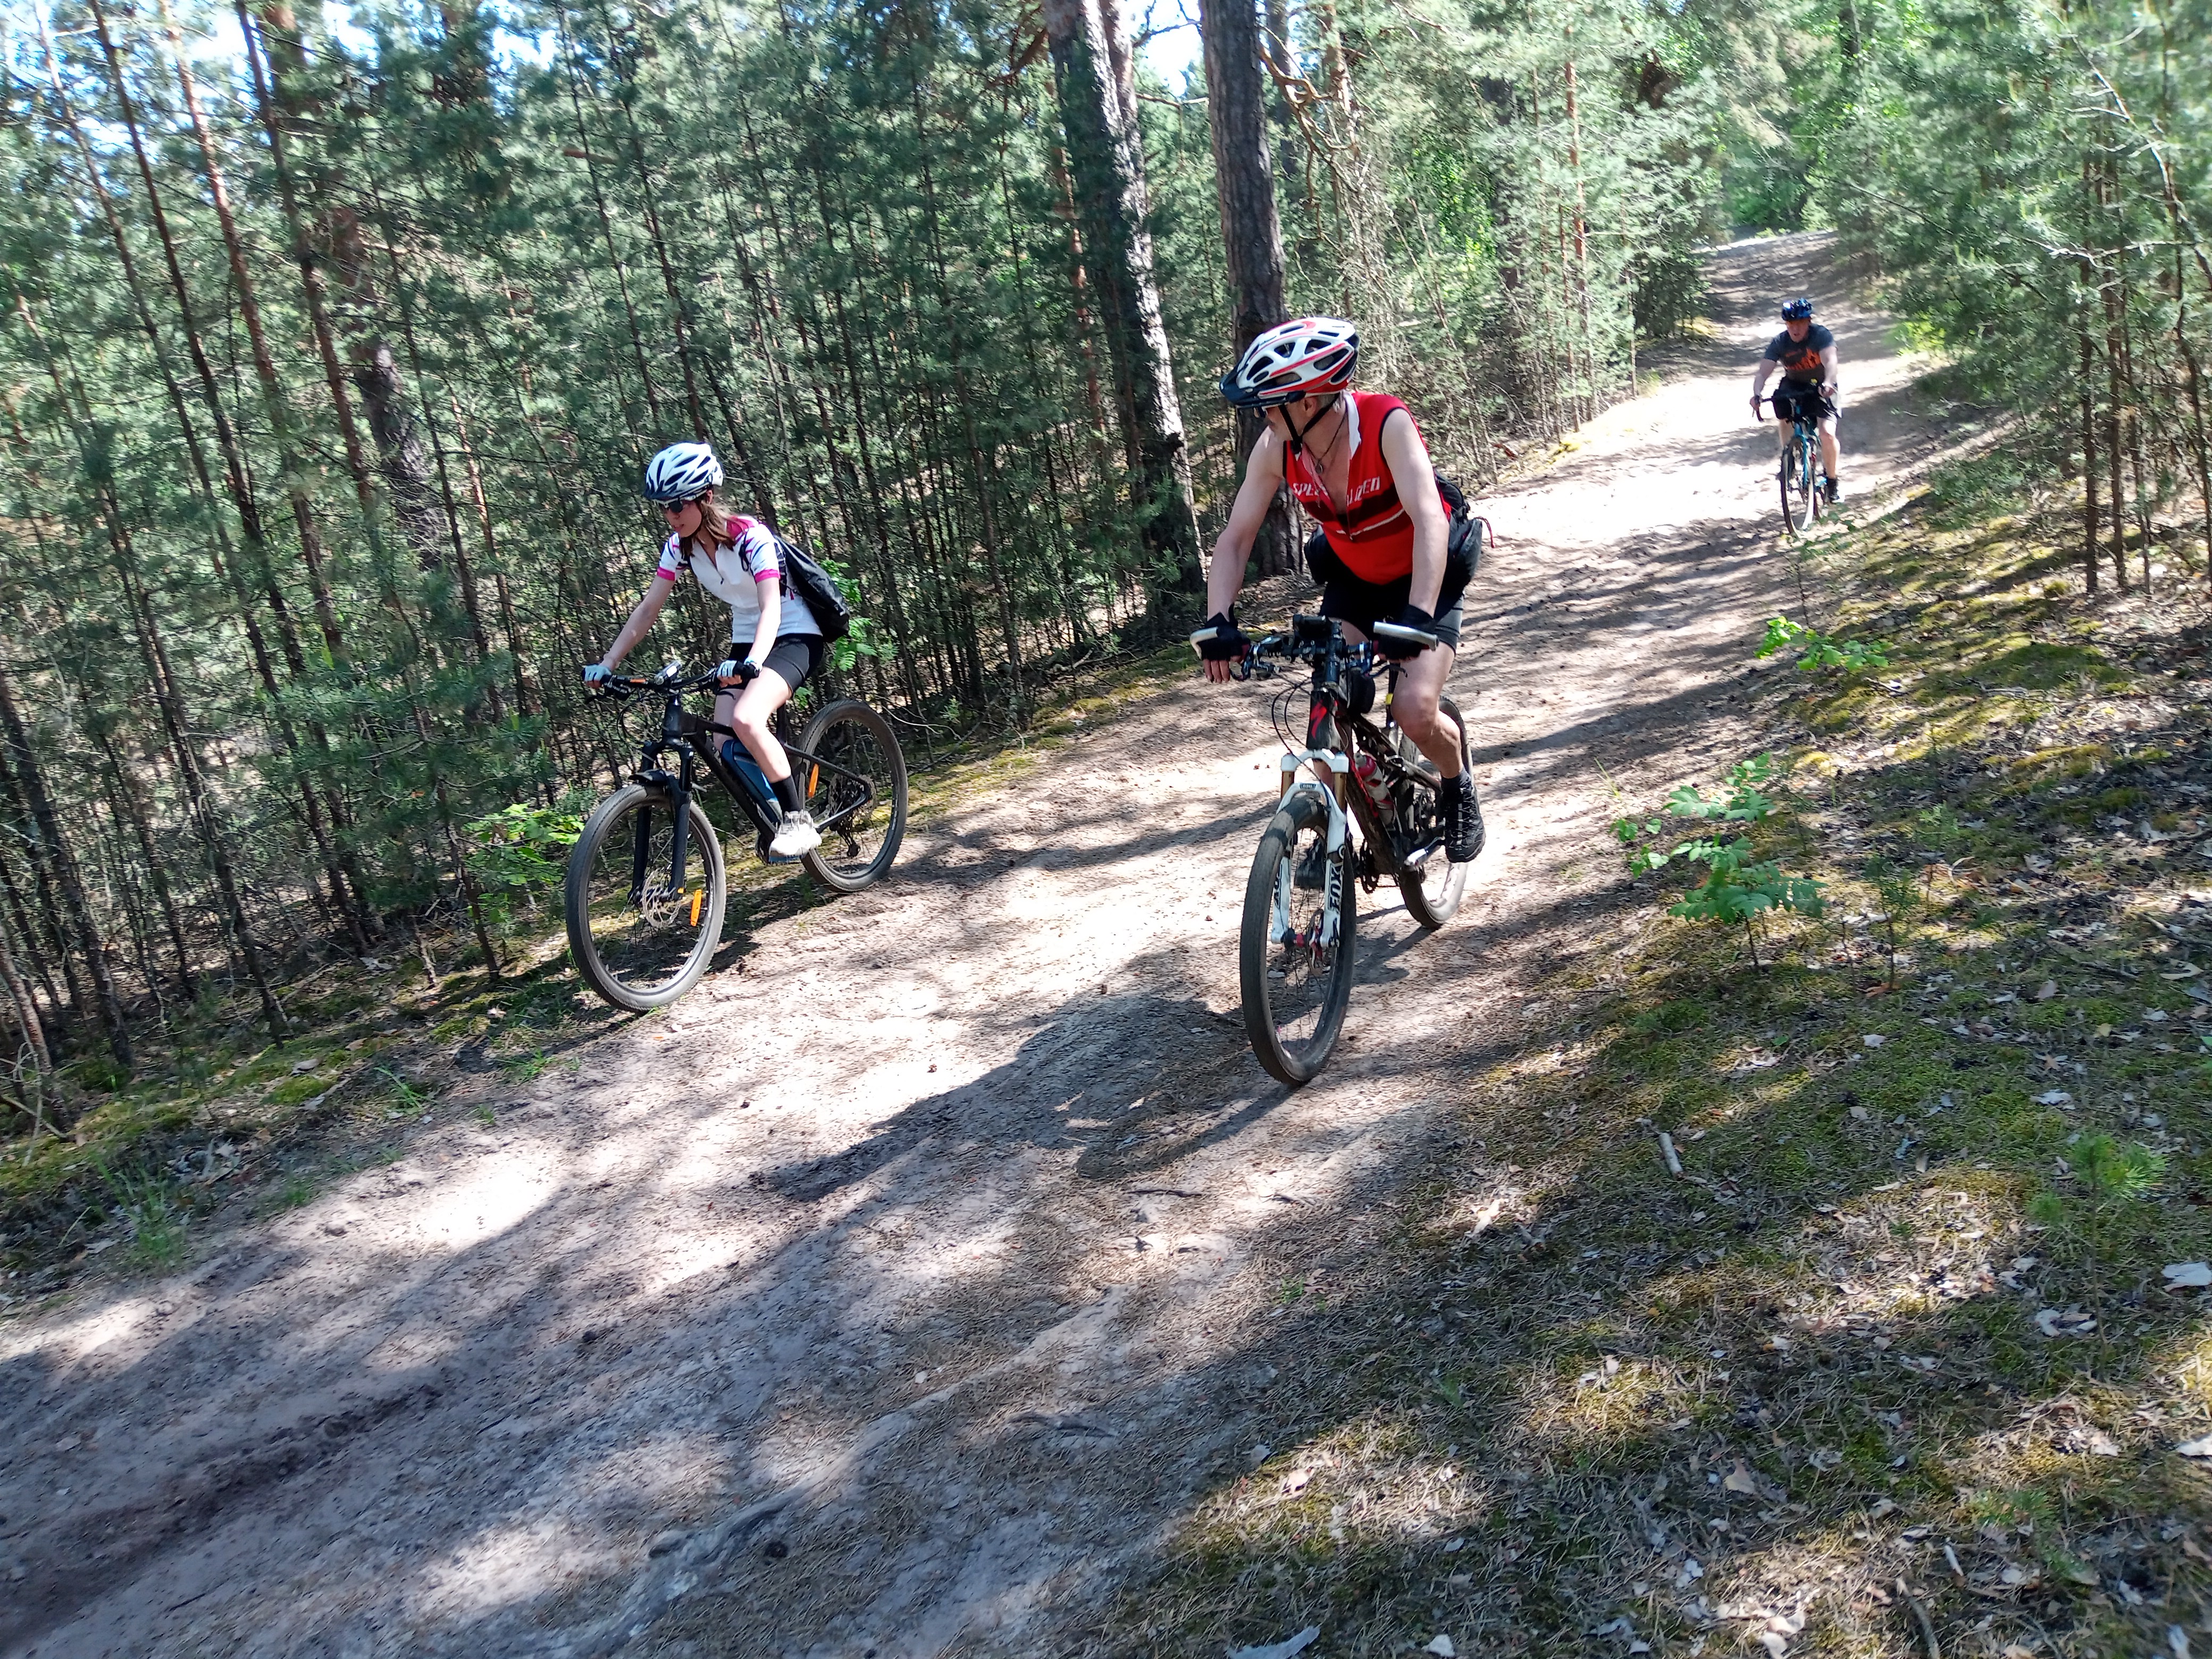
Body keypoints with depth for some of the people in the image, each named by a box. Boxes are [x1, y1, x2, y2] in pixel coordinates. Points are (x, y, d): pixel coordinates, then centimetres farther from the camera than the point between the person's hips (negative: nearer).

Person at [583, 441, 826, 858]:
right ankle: (773, 822, 13)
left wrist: (752, 663, -52)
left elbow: (771, 609, -34)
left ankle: (799, 821, -20)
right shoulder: (680, 545, -4)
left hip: (793, 637, -7)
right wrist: (607, 663, -12)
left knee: (745, 720, -32)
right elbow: (648, 608, -2)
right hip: (745, 642, 7)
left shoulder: (751, 538, -23)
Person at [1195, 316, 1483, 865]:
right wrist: (1219, 622, -29)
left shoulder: (1387, 424, -32)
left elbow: (1430, 521, -41)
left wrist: (1419, 617, -53)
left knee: (1415, 710, -20)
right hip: (1353, 579, 4)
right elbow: (1235, 538, -15)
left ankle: (1458, 789, 13)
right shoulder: (1275, 448, -19)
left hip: (1423, 575, -4)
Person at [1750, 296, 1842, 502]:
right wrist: (1756, 395, -46)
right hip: (1794, 385, 3)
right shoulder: (1779, 343, -15)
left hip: (1822, 388, -3)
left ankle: (1831, 480, 1)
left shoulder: (1821, 335, -22)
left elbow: (1830, 361, -38)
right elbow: (1763, 372, -25)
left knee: (1827, 433, -20)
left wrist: (1828, 384, -59)